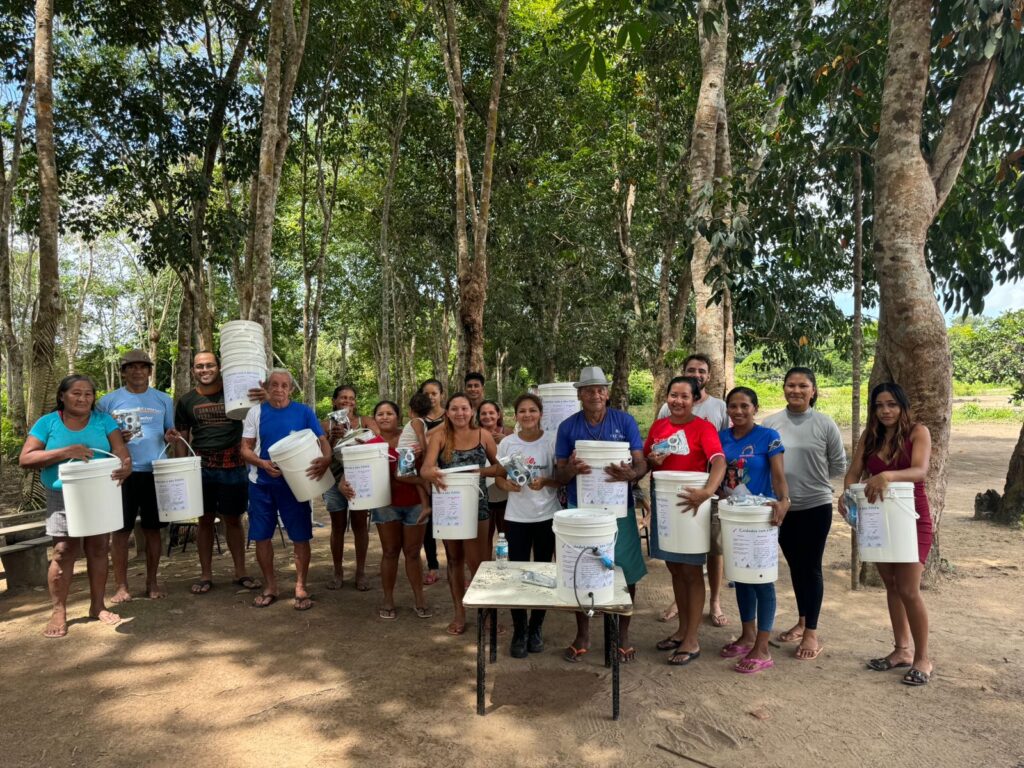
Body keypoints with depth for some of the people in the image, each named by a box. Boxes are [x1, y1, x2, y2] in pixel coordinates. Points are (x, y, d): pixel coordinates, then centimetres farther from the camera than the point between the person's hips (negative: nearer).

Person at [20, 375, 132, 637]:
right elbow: (25, 459, -5)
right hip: (63, 498, -2)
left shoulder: (104, 421, 5)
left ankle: (97, 605, 20)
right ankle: (58, 612, 9)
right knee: (64, 552, -4)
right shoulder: (47, 422, 1)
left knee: (99, 549, 6)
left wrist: (125, 467, -28)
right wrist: (64, 452, -19)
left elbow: (121, 451, -5)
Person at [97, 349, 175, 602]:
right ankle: (121, 585, 12)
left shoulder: (164, 400, 9)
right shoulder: (108, 401, 3)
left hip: (156, 472, 2)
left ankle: (152, 581, 19)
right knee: (121, 529, 1)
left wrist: (170, 436, -8)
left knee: (153, 528, 8)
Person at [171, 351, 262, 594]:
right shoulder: (186, 401, 6)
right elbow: (182, 437, 12)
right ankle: (206, 574, 19)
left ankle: (240, 572, 19)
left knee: (233, 519, 8)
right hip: (202, 466, 1)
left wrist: (263, 400, -30)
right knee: (205, 519, 8)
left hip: (234, 466, -1)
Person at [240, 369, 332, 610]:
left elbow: (322, 441, -5)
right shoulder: (256, 412, 2)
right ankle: (270, 586, 26)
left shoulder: (303, 412, -2)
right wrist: (263, 464, -18)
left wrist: (326, 459, -27)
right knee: (262, 536, 8)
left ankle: (301, 587, 16)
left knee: (301, 537, 1)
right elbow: (245, 449, 2)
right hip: (261, 484, 2)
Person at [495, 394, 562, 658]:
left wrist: (545, 482, -22)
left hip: (547, 516, 0)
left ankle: (536, 628, 28)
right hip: (516, 517, 1)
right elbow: (498, 477, 7)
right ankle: (519, 633, 17)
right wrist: (506, 485, -15)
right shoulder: (507, 443, -1)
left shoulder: (552, 440, -6)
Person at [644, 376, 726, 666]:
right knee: (675, 569, 16)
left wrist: (707, 492, -41)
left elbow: (719, 461, -25)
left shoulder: (703, 427, -11)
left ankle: (692, 641, 13)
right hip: (663, 503, 5)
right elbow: (644, 460, 15)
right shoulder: (658, 426, 6)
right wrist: (652, 460, -9)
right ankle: (682, 628, 31)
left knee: (691, 572, 3)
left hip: (690, 504, -5)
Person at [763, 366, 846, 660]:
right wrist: (785, 480, -4)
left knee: (811, 567, 5)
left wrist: (812, 479, -1)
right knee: (795, 565, 17)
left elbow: (839, 466, 1)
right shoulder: (770, 423, -1)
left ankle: (811, 632, 16)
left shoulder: (825, 424, -7)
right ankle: (802, 621, 34)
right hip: (781, 507, 3)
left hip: (815, 506, -3)